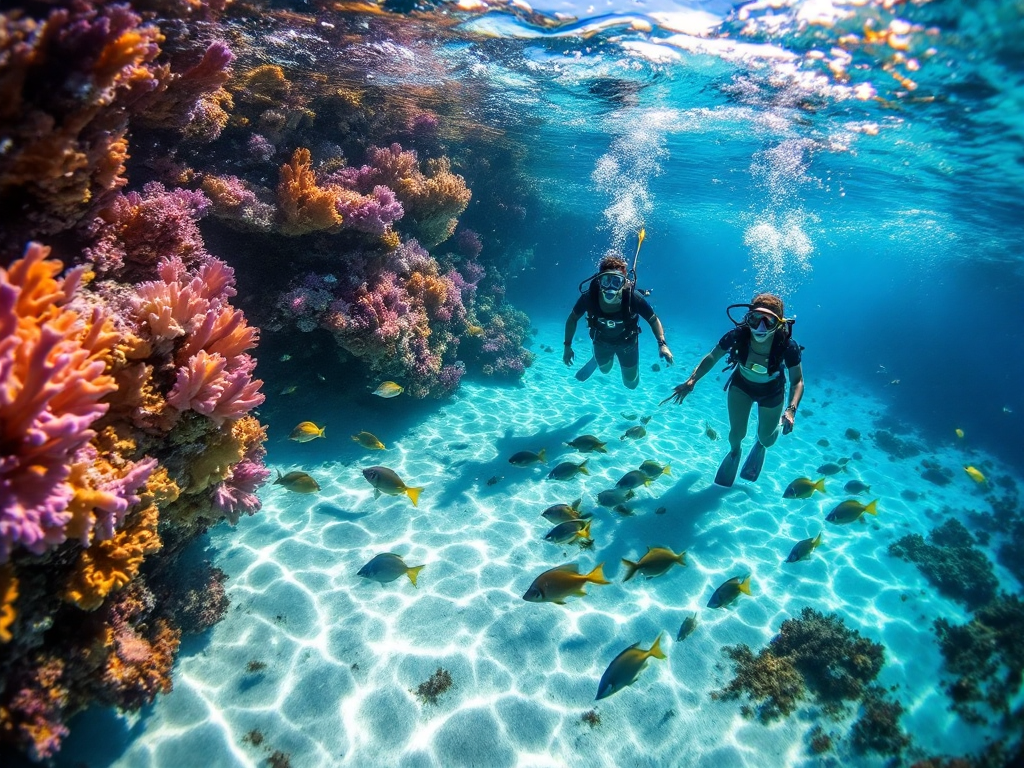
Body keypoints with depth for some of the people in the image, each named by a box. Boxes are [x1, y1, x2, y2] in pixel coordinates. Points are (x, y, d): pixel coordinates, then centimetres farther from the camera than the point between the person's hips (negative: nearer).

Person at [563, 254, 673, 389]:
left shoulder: (634, 298, -37)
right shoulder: (589, 297, -34)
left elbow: (654, 320, -20)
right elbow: (573, 319, -14)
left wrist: (662, 344, -34)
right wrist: (567, 346, -15)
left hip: (627, 343, -1)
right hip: (602, 341, 1)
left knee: (631, 383, 18)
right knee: (604, 369, 28)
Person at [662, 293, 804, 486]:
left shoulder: (787, 346, -37)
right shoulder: (738, 335, -35)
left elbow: (797, 381, -23)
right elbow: (712, 357, -17)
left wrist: (791, 410, -38)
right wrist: (691, 381, -29)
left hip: (771, 391, 0)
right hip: (741, 385, 0)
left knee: (767, 440, 13)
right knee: (737, 433, 1)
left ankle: (760, 444, 54)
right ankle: (734, 452, 39)